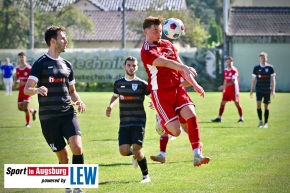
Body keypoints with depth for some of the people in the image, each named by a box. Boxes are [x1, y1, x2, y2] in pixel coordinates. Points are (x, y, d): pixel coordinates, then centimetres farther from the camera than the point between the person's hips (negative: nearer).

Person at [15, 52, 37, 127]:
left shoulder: (29, 68, -13)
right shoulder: (17, 68, 7)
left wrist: (24, 83, -25)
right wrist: (17, 82, -4)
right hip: (21, 90, 6)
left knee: (25, 105, -16)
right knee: (20, 108, 5)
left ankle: (28, 122, -1)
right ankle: (32, 111, 33)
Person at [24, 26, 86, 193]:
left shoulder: (67, 65, 13)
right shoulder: (40, 64, -3)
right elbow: (27, 89, -10)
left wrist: (79, 101, 1)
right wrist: (37, 90, -34)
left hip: (68, 113, 3)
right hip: (48, 118, -3)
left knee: (77, 147, -20)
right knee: (63, 157, 0)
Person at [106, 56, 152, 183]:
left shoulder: (141, 84, -2)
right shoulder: (118, 83, 10)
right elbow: (115, 96, 29)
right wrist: (110, 107, 10)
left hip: (138, 122, -3)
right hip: (124, 123, 3)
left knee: (137, 149, -16)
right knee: (124, 151, -11)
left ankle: (146, 175, 3)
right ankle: (135, 154, 26)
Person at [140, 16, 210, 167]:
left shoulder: (167, 45, 14)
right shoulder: (146, 51, -11)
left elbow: (179, 66, 21)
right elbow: (166, 63, -28)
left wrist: (194, 85, 17)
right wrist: (184, 68, -44)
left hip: (177, 88, 6)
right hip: (161, 92, -6)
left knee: (192, 116, -18)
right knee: (175, 132, -9)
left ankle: (197, 155, -19)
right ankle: (162, 125, 29)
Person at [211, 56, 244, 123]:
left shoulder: (234, 70, -13)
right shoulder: (225, 71, 9)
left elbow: (233, 82, -21)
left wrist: (224, 86, -27)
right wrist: (223, 89, 18)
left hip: (234, 91, -6)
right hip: (227, 90, 7)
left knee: (237, 104, 0)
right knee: (222, 103, 1)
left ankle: (241, 118, 10)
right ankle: (219, 118, 2)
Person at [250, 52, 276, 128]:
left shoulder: (270, 68, 0)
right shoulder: (256, 68, 4)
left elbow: (273, 80, 2)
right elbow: (253, 80, 9)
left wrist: (273, 90, -6)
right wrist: (251, 91, 6)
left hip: (267, 90, -1)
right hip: (259, 90, 1)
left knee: (266, 106, 3)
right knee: (258, 104, -15)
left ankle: (265, 123, 12)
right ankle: (260, 120, 0)